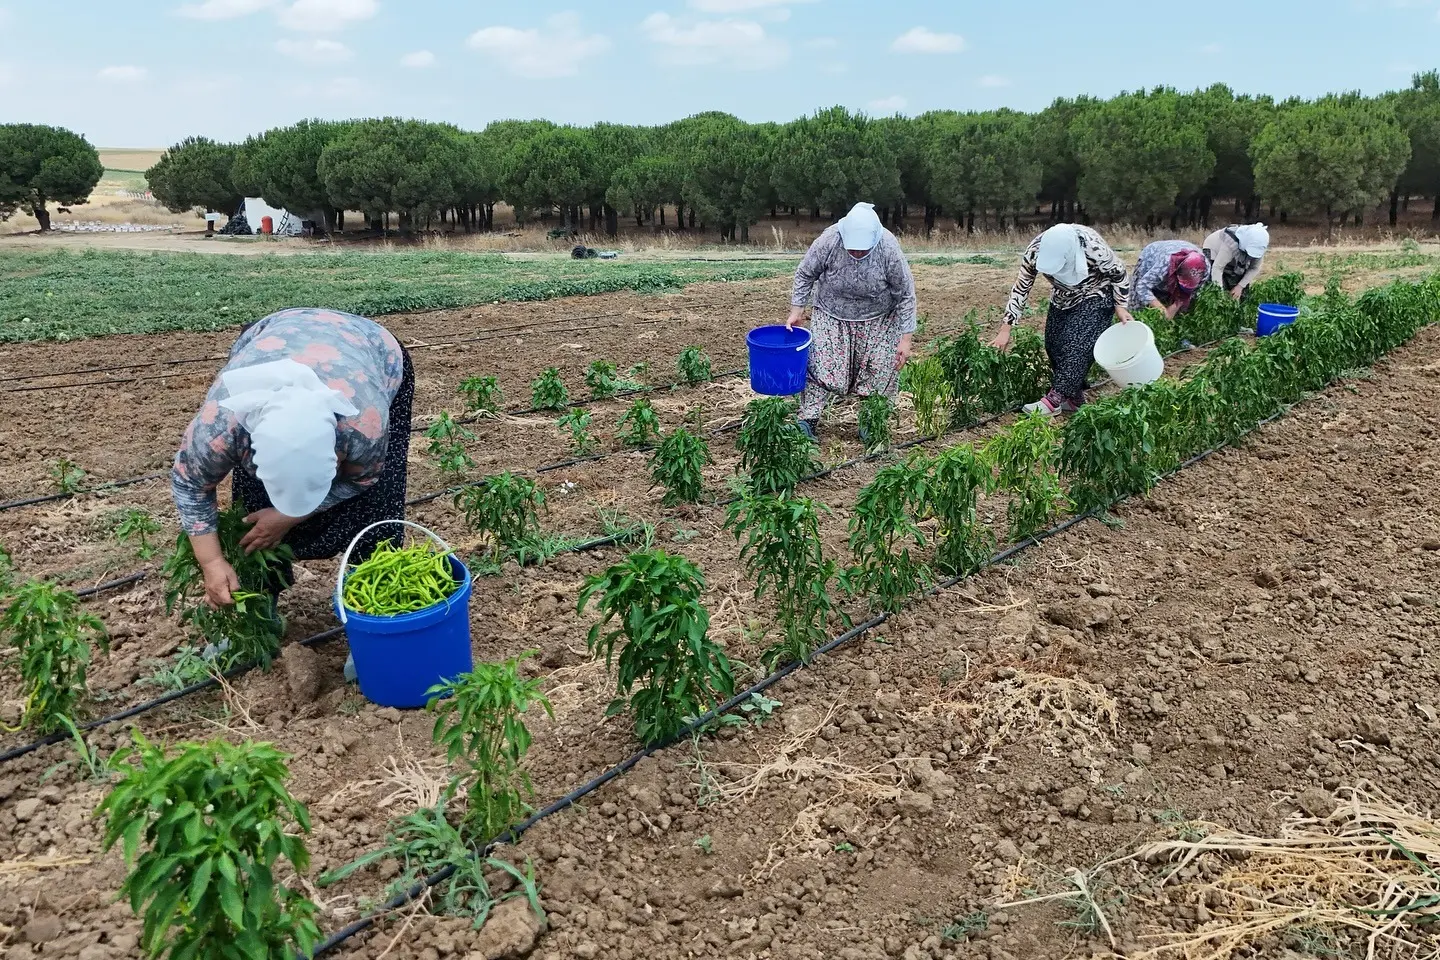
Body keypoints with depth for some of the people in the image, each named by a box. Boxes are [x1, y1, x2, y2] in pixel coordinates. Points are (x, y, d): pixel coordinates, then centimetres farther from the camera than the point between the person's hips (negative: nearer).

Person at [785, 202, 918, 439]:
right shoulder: (828, 241, -27)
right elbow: (805, 275, -9)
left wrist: (906, 338, -17)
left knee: (880, 372, 0)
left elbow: (906, 296, -17)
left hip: (877, 321, 0)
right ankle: (808, 419, -1)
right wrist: (796, 310, -9)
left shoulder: (890, 250, -27)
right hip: (831, 317, 0)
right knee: (821, 366, -8)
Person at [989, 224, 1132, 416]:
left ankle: (1054, 400, -16)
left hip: (1094, 298, -5)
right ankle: (1074, 398, 12)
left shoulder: (1094, 248, -37)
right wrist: (1005, 329, -18)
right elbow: (1020, 289, -18)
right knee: (1053, 344, 0)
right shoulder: (1036, 250, -27)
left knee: (1077, 345, -17)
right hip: (1064, 298, 5)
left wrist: (1120, 307, -15)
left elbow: (1119, 274, -17)